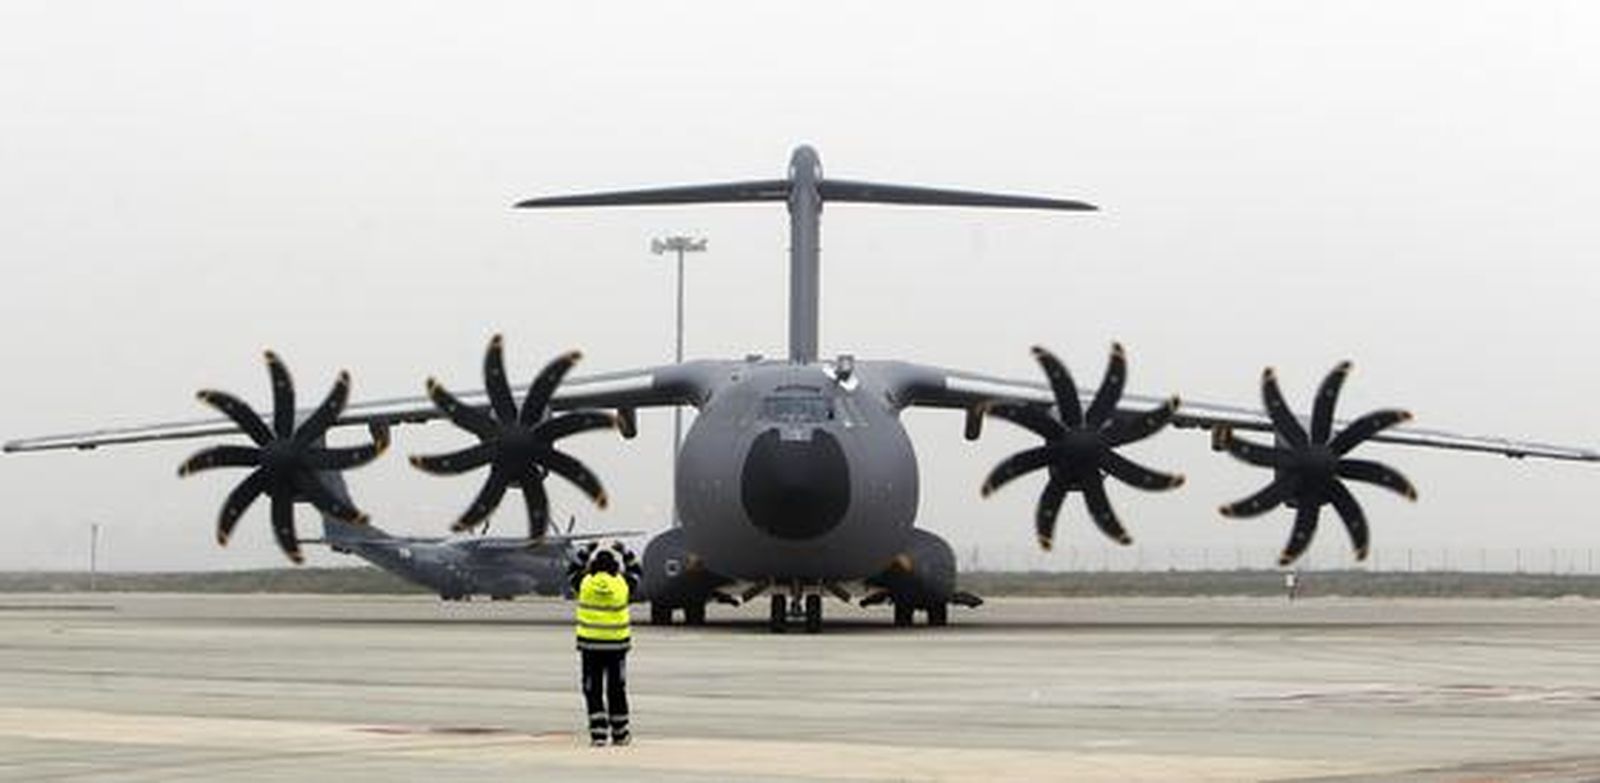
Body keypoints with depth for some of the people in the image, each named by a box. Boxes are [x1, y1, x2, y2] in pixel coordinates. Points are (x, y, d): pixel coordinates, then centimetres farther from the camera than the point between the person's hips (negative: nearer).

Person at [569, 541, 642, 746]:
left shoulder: (584, 583, -5)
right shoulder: (623, 584, -4)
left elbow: (572, 570, 17)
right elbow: (635, 572, 18)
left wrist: (586, 551, 23)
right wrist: (625, 552, 26)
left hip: (590, 646, -1)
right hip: (617, 646, 1)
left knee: (593, 691, 4)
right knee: (616, 690, 10)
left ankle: (598, 733, -3)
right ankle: (620, 734, 17)